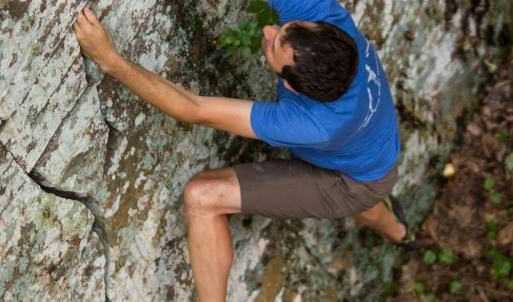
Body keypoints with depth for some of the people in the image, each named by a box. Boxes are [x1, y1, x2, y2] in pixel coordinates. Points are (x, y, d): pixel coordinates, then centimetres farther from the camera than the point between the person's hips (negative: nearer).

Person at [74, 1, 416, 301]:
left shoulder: (316, 124, -45)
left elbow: (194, 111, -41)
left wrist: (108, 58, -45)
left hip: (350, 183, -6)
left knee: (203, 196, -20)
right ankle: (397, 231, 78)